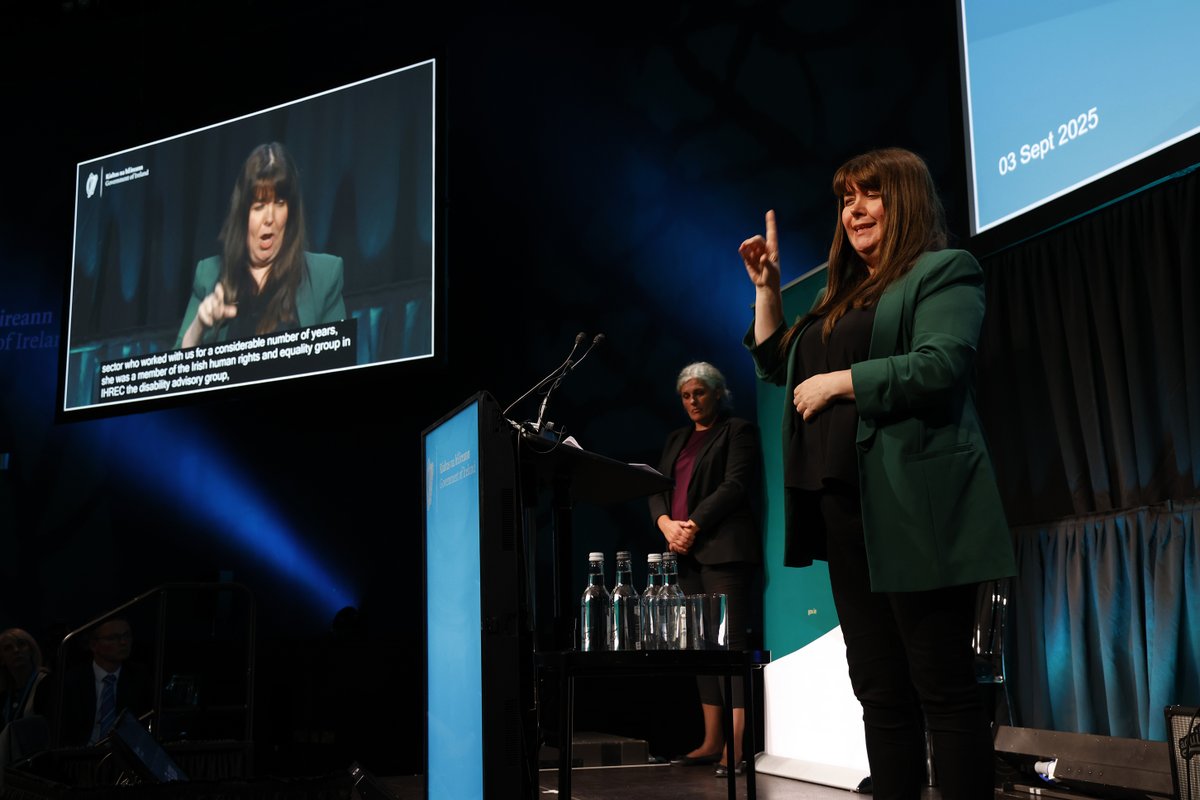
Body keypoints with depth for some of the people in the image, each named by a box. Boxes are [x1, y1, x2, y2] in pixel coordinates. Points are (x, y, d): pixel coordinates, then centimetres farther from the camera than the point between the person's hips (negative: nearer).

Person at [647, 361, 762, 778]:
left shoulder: (738, 431, 4)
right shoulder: (676, 440, 23)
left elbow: (735, 486, -8)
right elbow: (657, 489, 15)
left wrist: (693, 525, -14)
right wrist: (666, 524, -5)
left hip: (724, 550, -6)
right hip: (686, 554, 7)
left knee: (730, 642, -11)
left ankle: (736, 746, -13)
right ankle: (711, 742, 9)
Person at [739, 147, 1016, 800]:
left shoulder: (943, 272, 0)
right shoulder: (844, 295, 24)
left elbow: (942, 365, -16)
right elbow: (776, 365, 30)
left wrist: (839, 382, -11)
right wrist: (766, 288, 21)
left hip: (911, 508, -8)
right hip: (845, 507, 8)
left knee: (943, 687, -4)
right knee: (879, 691, 11)